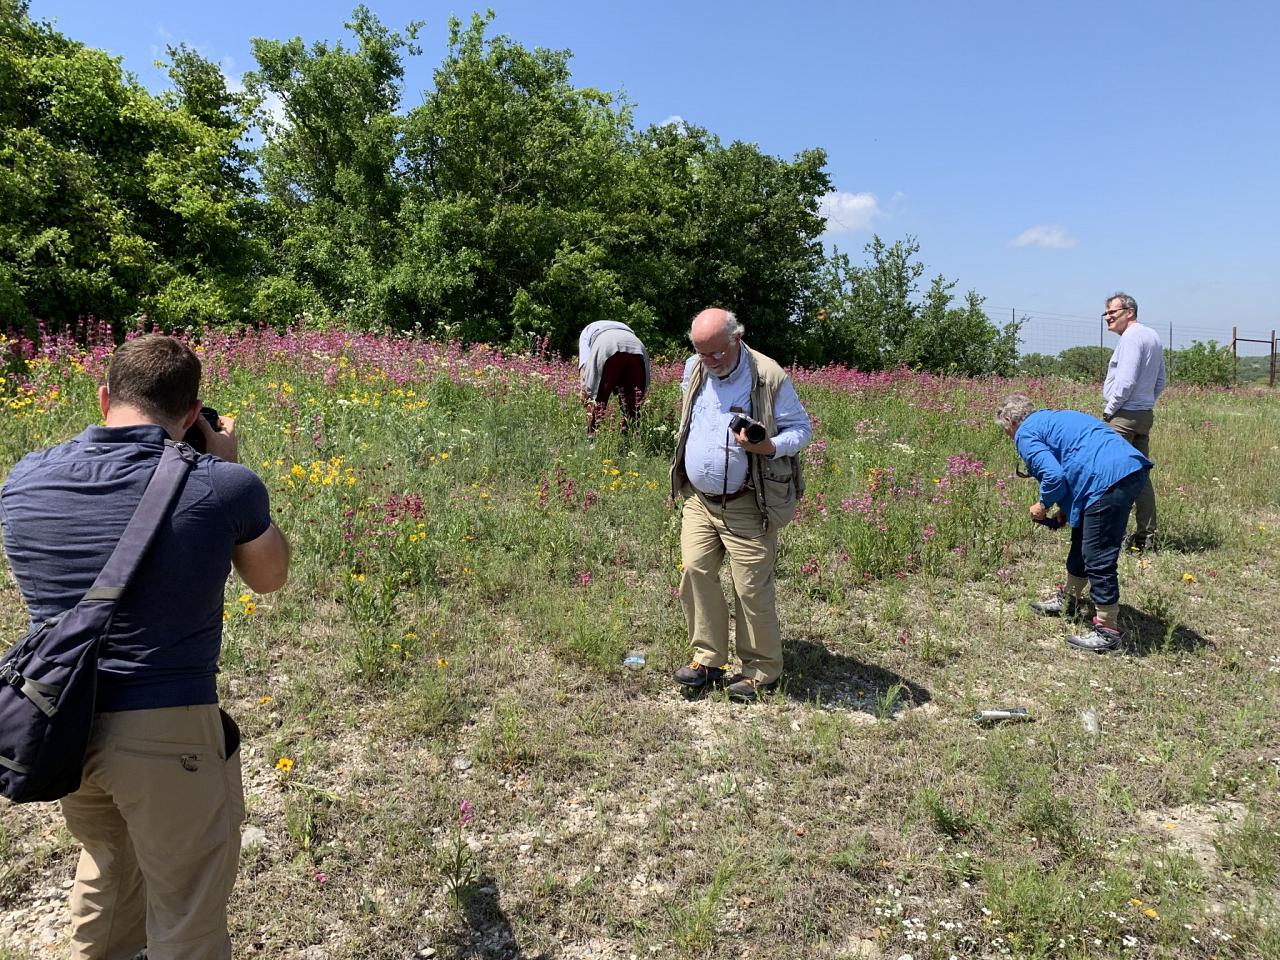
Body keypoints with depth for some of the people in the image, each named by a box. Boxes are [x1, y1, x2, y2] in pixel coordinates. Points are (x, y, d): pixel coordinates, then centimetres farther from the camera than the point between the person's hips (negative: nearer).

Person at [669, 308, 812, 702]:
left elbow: (801, 429, -5)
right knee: (695, 571, -2)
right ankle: (708, 658, 13)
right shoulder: (693, 369, 7)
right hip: (698, 500, 5)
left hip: (746, 506, -5)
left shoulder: (769, 377, -11)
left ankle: (762, 670, 15)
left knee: (752, 587, -2)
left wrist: (769, 447, -25)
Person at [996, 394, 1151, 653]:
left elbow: (1053, 476, -11)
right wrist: (1064, 509, 28)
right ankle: (1069, 600, 41)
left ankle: (1107, 630, 6)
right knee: (1083, 540, 25)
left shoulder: (1025, 433, 2)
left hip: (1107, 481, -10)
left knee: (1098, 559, -1)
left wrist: (1043, 505, 8)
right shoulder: (1053, 418, 29)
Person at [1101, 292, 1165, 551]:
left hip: (1124, 415, -10)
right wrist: (1146, 404, 20)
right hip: (1146, 414, 10)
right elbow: (1160, 383, 22)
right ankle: (1147, 535, 16)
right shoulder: (1152, 336, 18)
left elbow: (1125, 381, -20)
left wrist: (1108, 410, -10)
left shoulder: (1131, 337, -13)